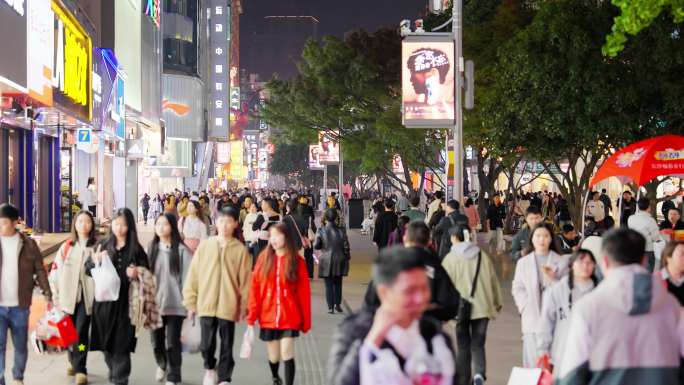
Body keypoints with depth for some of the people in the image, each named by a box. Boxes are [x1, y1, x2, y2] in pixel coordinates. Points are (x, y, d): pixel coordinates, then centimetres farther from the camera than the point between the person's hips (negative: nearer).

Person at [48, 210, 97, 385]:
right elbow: (55, 272, 7)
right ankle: (74, 361, 33)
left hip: (87, 296, -3)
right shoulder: (66, 247, 7)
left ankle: (80, 369, -5)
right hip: (68, 295, 3)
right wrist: (55, 295, 2)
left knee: (81, 332, -10)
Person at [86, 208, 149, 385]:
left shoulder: (136, 249, 2)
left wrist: (137, 274, -15)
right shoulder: (103, 245, 5)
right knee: (106, 343, 11)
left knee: (121, 344, -5)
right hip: (104, 301, 2)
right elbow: (88, 270, 5)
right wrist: (95, 262, -16)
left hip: (125, 303, -2)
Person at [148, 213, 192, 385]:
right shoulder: (152, 248, 6)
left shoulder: (181, 250, -8)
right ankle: (162, 365, 42)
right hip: (154, 303, 4)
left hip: (175, 303, -4)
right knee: (156, 341, 14)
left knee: (172, 342, -2)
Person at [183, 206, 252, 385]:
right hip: (206, 304, 1)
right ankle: (209, 368, 34)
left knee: (226, 346, 6)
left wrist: (243, 306, -2)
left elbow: (245, 279, -1)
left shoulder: (240, 250, -4)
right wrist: (191, 302, 3)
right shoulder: (205, 245, 1)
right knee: (207, 344, 6)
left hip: (228, 306, -1)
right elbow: (193, 274, 4)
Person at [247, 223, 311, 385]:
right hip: (268, 317, 2)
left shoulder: (297, 261, -3)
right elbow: (255, 287, 0)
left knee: (287, 355, -10)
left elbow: (304, 292, -2)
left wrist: (306, 320, -2)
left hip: (289, 318, -2)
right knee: (273, 356, 13)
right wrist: (252, 314, -6)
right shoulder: (264, 258, 1)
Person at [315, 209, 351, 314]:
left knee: (329, 284, 4)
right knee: (338, 284, 15)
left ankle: (330, 307, 1)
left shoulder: (321, 231, -10)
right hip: (339, 261, 2)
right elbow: (346, 247, -3)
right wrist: (347, 258, 11)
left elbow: (316, 246, -6)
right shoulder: (341, 231, -6)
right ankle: (338, 304, 17)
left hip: (326, 261, -2)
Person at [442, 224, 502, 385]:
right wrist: (498, 302, 24)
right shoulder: (483, 256, 7)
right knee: (478, 344, 6)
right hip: (482, 307, 2)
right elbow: (493, 280, 12)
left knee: (463, 346, 9)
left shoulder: (450, 258, -3)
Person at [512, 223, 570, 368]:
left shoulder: (561, 262, 5)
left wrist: (552, 279, -15)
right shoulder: (523, 263, 12)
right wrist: (526, 307, -3)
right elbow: (518, 289, 11)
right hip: (532, 319, 2)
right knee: (533, 361, -2)